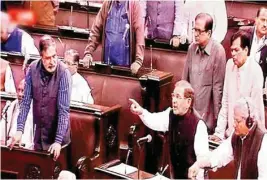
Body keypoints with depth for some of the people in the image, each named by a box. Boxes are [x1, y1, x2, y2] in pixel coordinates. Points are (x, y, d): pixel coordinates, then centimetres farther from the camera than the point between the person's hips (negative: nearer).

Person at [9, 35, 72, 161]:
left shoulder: (63, 73, -20)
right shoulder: (33, 69, -9)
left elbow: (64, 109, -21)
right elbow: (26, 101, -3)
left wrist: (58, 141, -25)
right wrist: (20, 129, -11)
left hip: (58, 131, -3)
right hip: (39, 130, 4)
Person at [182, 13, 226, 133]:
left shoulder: (218, 51, -13)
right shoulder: (192, 48, 3)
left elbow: (217, 86, -10)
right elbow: (185, 80, 10)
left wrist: (217, 115, -7)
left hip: (207, 114, -5)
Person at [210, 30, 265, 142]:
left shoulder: (255, 71, -14)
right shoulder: (230, 64, 3)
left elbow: (256, 109, -14)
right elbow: (225, 102, 6)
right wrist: (219, 133, 2)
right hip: (230, 134, 5)